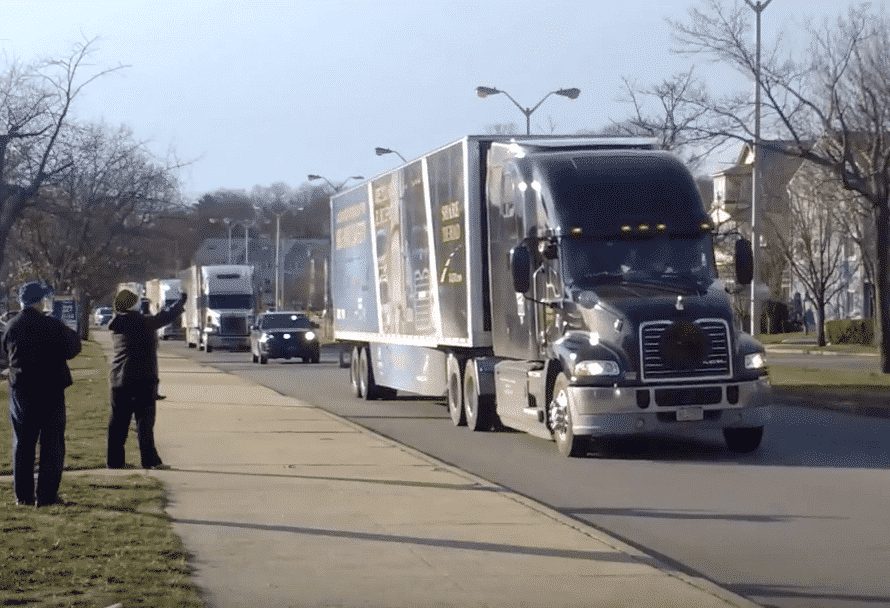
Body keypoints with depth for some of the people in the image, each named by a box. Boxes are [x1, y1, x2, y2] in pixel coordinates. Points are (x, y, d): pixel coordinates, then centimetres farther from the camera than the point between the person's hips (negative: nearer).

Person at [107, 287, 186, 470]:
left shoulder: (117, 326, 7)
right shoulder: (144, 323, -11)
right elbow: (167, 316, -2)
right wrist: (181, 301, 16)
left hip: (119, 380, 6)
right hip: (143, 380, -6)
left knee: (118, 422, 10)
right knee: (144, 421, -4)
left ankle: (114, 460, 11)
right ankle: (150, 460, -6)